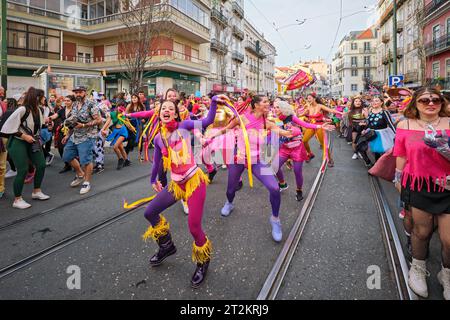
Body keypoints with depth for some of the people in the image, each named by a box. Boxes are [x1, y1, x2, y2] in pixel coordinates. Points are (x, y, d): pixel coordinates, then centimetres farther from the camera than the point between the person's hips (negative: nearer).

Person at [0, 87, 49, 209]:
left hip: (32, 142, 7)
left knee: (41, 165, 6)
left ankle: (36, 192, 25)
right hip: (17, 143, -7)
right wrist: (24, 136, -20)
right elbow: (10, 127, -19)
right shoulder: (22, 110, -20)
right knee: (23, 170, -8)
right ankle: (17, 200, 7)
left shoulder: (37, 110, 1)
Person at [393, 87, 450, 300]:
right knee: (421, 231, 13)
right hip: (418, 186, 0)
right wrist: (398, 179, 9)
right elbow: (401, 155, 7)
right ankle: (418, 269, 39)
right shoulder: (405, 125, 1)